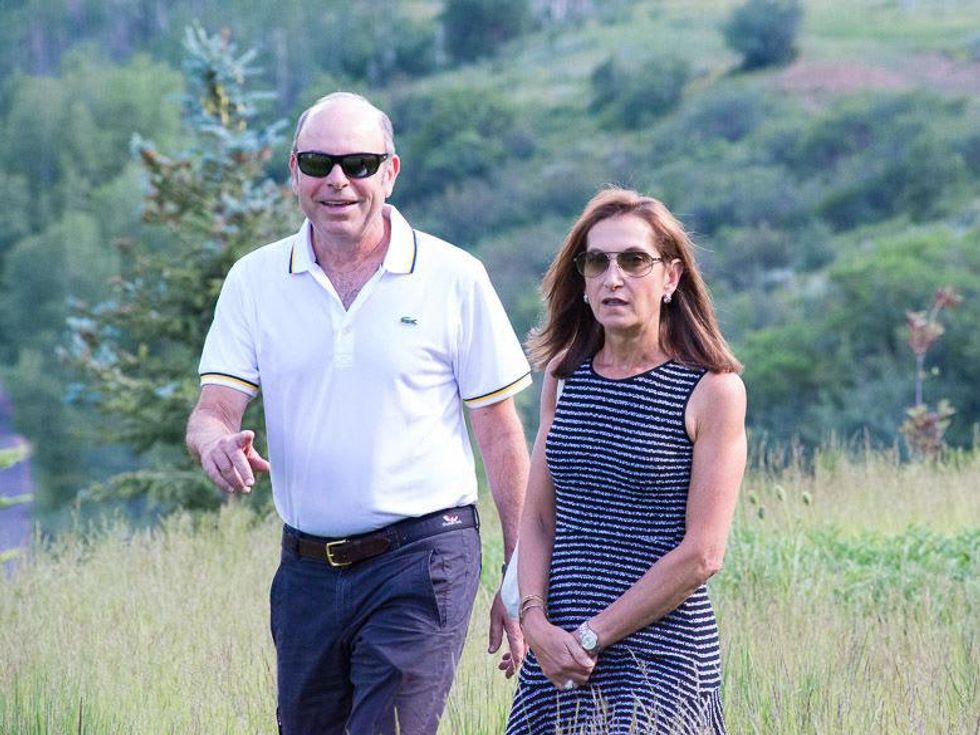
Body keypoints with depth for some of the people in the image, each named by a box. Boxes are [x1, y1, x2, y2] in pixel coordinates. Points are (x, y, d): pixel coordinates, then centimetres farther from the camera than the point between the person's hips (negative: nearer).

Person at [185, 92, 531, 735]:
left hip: (422, 563, -4)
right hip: (306, 570, 4)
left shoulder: (453, 279, -2)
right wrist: (218, 445, -24)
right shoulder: (256, 280, 6)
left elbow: (500, 435, 1)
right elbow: (212, 411, 2)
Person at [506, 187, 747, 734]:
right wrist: (536, 622, -7)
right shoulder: (565, 375, 9)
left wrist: (592, 638, -11)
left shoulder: (712, 390, -7)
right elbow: (537, 519, 10)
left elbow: (702, 553, -10)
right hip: (558, 650, 5)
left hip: (660, 653, -5)